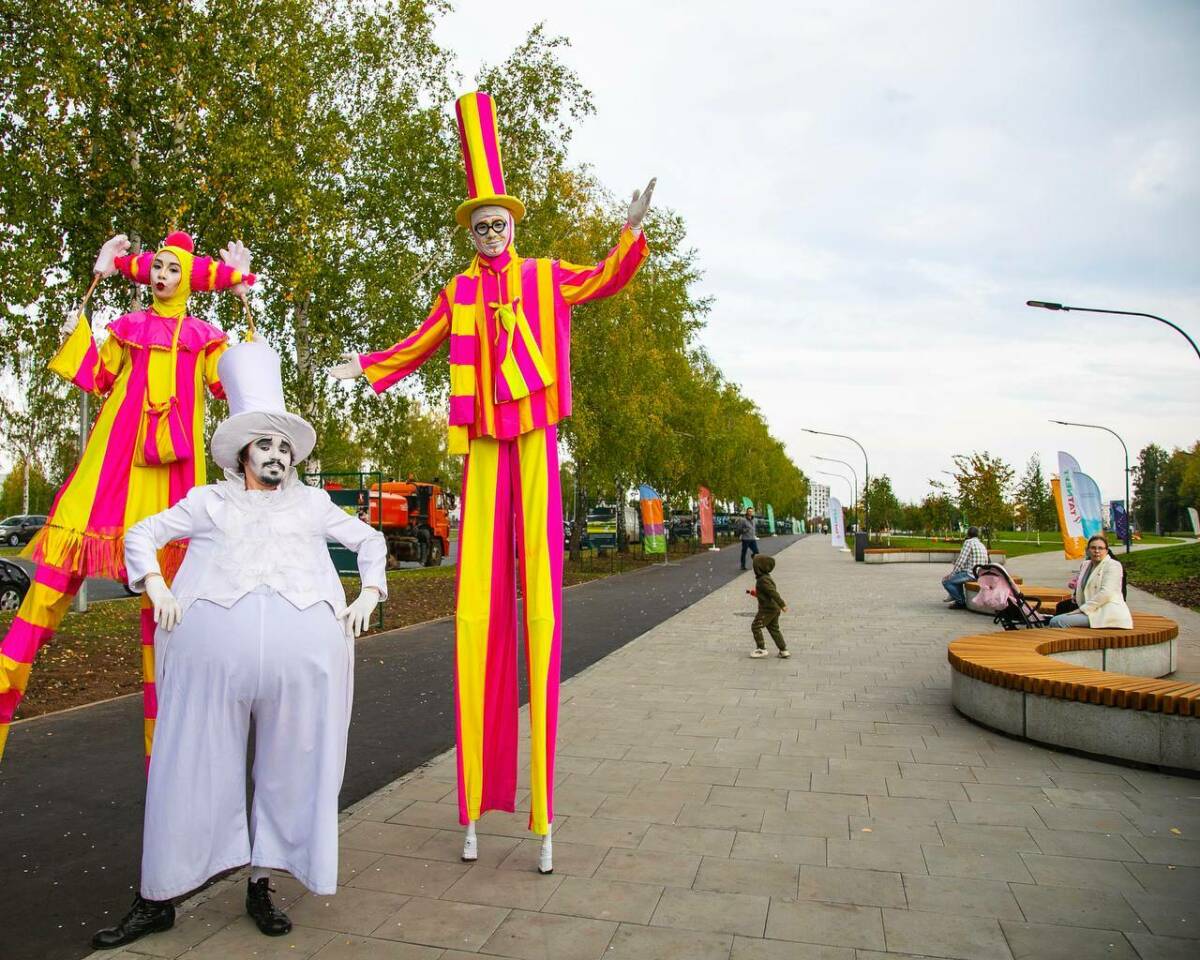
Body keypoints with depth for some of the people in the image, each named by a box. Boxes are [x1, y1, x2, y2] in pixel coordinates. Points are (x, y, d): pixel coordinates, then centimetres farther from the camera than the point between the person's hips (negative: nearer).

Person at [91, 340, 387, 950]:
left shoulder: (312, 502, 21)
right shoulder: (209, 500, 20)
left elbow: (369, 540, 27)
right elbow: (142, 535, 20)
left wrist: (368, 595, 13)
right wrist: (157, 588, 3)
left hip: (305, 644, 1)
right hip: (213, 641, -1)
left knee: (290, 768, 4)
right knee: (193, 766, 3)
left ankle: (261, 885, 19)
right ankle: (157, 899, 17)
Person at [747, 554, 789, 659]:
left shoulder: (763, 580, -21)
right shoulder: (765, 577, 11)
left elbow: (773, 592, -25)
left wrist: (782, 605, -27)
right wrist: (755, 593, 22)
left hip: (767, 609, -10)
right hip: (774, 609, 10)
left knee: (755, 626, -1)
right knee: (774, 629, 16)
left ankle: (762, 649, 3)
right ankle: (784, 651, 17)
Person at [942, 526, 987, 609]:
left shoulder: (968, 542, -9)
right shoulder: (982, 545, 17)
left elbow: (961, 560, -15)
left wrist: (952, 573, -7)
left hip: (970, 574, -9)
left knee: (946, 580, -7)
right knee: (956, 577, 32)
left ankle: (961, 602, -4)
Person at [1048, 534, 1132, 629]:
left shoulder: (1113, 565, -5)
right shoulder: (1085, 564, 20)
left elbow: (1106, 593, -17)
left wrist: (1083, 609, -19)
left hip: (1107, 613, -9)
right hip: (1093, 610, 9)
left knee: (1057, 621, -23)